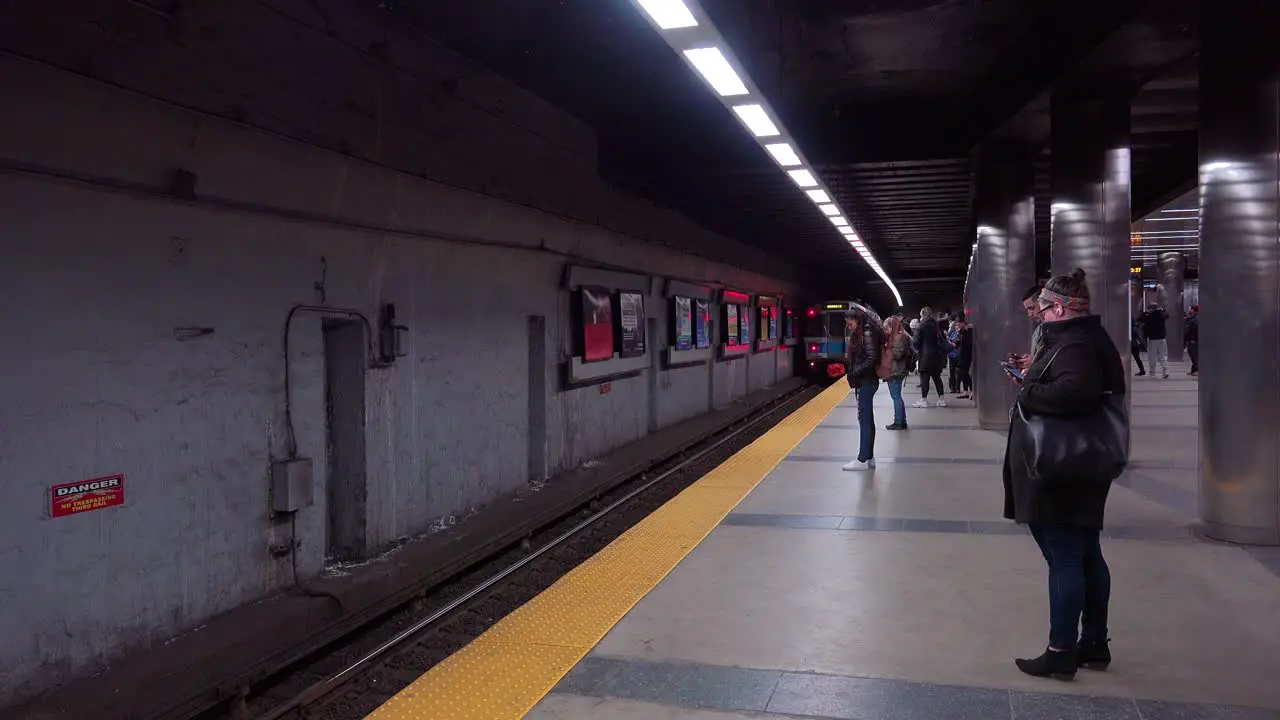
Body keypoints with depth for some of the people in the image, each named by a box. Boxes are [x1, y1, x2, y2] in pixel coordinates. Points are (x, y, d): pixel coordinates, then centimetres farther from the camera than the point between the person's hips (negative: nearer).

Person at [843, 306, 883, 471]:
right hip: (864, 381, 10)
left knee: (864, 419, -7)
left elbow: (871, 359, -21)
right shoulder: (861, 334, 16)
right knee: (867, 419, 12)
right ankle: (869, 457, 17)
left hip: (866, 381, -10)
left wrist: (855, 373, -19)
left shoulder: (868, 333, -13)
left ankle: (863, 460, -4)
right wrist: (853, 374, 5)